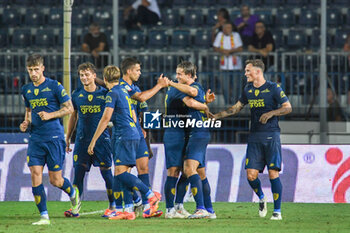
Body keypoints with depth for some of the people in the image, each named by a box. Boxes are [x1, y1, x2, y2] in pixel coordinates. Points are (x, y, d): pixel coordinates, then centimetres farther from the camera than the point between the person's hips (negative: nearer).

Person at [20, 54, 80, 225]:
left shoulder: (55, 86, -5)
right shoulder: (26, 90, 11)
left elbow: (69, 108, -2)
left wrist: (50, 115, -15)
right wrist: (25, 123, 6)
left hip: (54, 137, -4)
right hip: (36, 138, 4)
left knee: (55, 180, -1)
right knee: (35, 175, -9)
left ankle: (73, 194, 33)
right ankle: (44, 216, -2)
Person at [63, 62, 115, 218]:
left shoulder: (104, 93, -1)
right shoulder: (76, 95, 6)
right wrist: (67, 138, 17)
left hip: (101, 139, -2)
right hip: (82, 139, 2)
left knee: (106, 173, -1)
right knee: (78, 172, -2)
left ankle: (112, 206, 9)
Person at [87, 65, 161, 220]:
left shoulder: (113, 94, -8)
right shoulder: (125, 92, 20)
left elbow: (106, 118, -13)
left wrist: (93, 141, -9)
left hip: (125, 137, -9)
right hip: (133, 134, 9)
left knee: (120, 172, -15)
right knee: (120, 173, 6)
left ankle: (151, 195, -16)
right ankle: (128, 210, 0)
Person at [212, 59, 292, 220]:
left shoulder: (273, 88, -3)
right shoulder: (248, 90, 14)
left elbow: (288, 108, -4)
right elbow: (236, 108, 25)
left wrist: (270, 113, -18)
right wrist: (216, 116, 20)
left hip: (271, 136, -5)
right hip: (254, 137, 5)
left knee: (273, 173, -8)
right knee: (251, 175, -5)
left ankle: (277, 211, -1)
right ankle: (261, 198, 24)